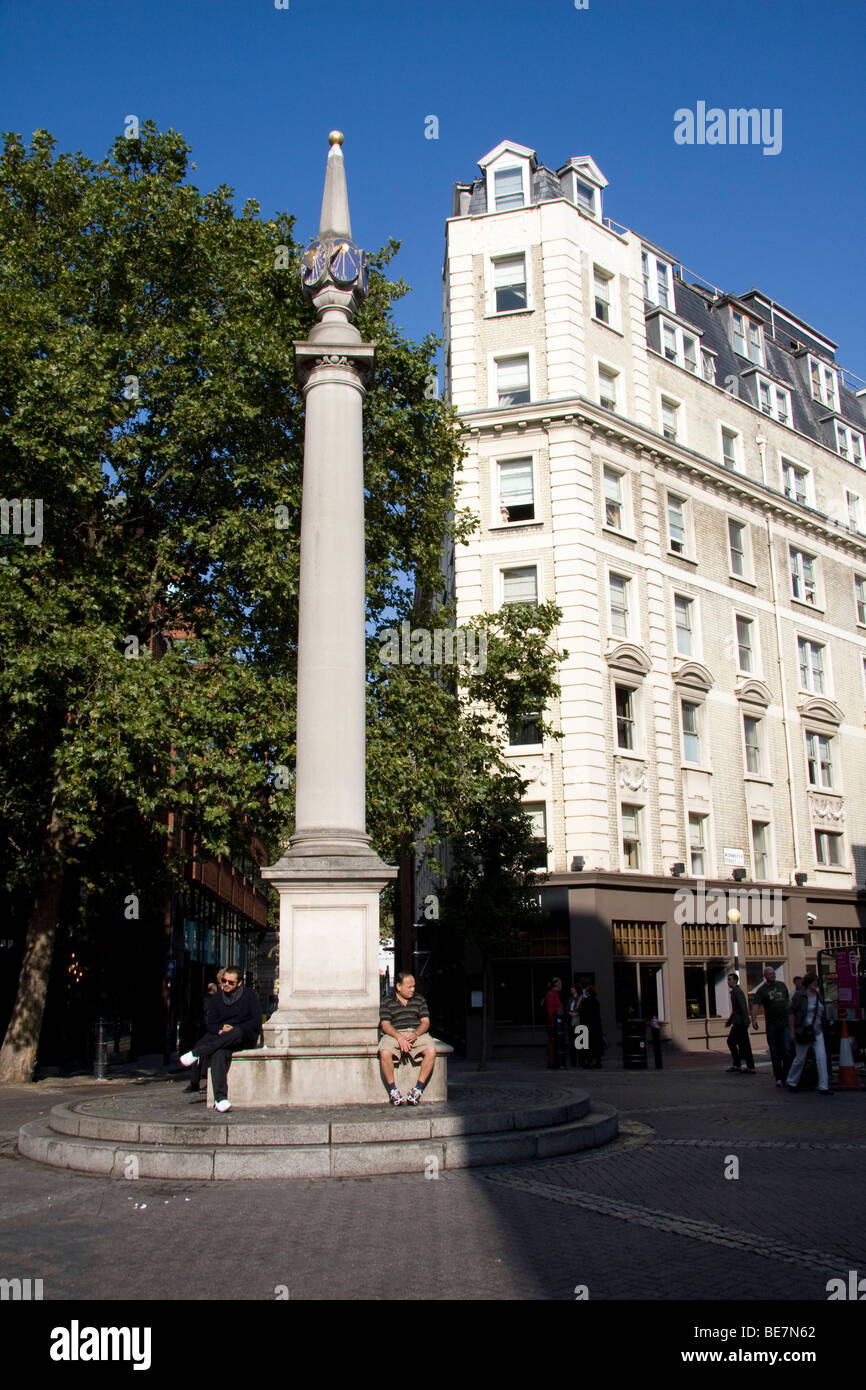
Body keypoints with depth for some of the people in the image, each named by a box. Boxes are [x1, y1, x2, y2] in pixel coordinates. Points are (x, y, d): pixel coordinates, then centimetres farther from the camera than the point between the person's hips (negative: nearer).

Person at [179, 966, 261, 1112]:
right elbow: (211, 1024, 11)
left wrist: (233, 1029, -14)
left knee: (237, 1032, -39)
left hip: (247, 1038, -2)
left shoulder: (250, 995, 3)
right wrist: (220, 1029, -13)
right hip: (222, 1039, 2)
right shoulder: (217, 997, 12)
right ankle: (220, 1098, -44)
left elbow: (256, 1022, -2)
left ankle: (197, 1053, -34)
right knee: (218, 1053, -35)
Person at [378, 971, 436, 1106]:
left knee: (431, 1051, -29)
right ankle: (393, 1091, -18)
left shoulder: (420, 1000, 14)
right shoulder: (387, 1002, 6)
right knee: (385, 1053, -34)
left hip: (418, 1033, 2)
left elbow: (425, 1022, 7)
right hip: (394, 1034, -2)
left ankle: (418, 1089, -20)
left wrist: (415, 1034, -14)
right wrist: (399, 1037, -22)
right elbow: (385, 1025, -4)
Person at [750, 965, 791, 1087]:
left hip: (785, 1023, 2)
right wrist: (754, 1019, -29)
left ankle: (786, 1076, 1)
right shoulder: (761, 990, -2)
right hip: (771, 1025, -1)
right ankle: (778, 1078, 14)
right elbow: (755, 1005, -14)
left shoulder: (782, 985, 10)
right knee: (775, 1053, 4)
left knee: (787, 1050, -8)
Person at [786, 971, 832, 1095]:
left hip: (818, 1032, 5)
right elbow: (792, 1013, -8)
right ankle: (791, 1082, 25)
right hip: (803, 1032, -5)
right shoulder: (799, 995, -9)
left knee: (822, 1058, -6)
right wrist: (792, 1031, -11)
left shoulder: (819, 995, 7)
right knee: (800, 1059, 6)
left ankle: (823, 1087, -3)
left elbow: (823, 1014, 17)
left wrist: (823, 1026, 14)